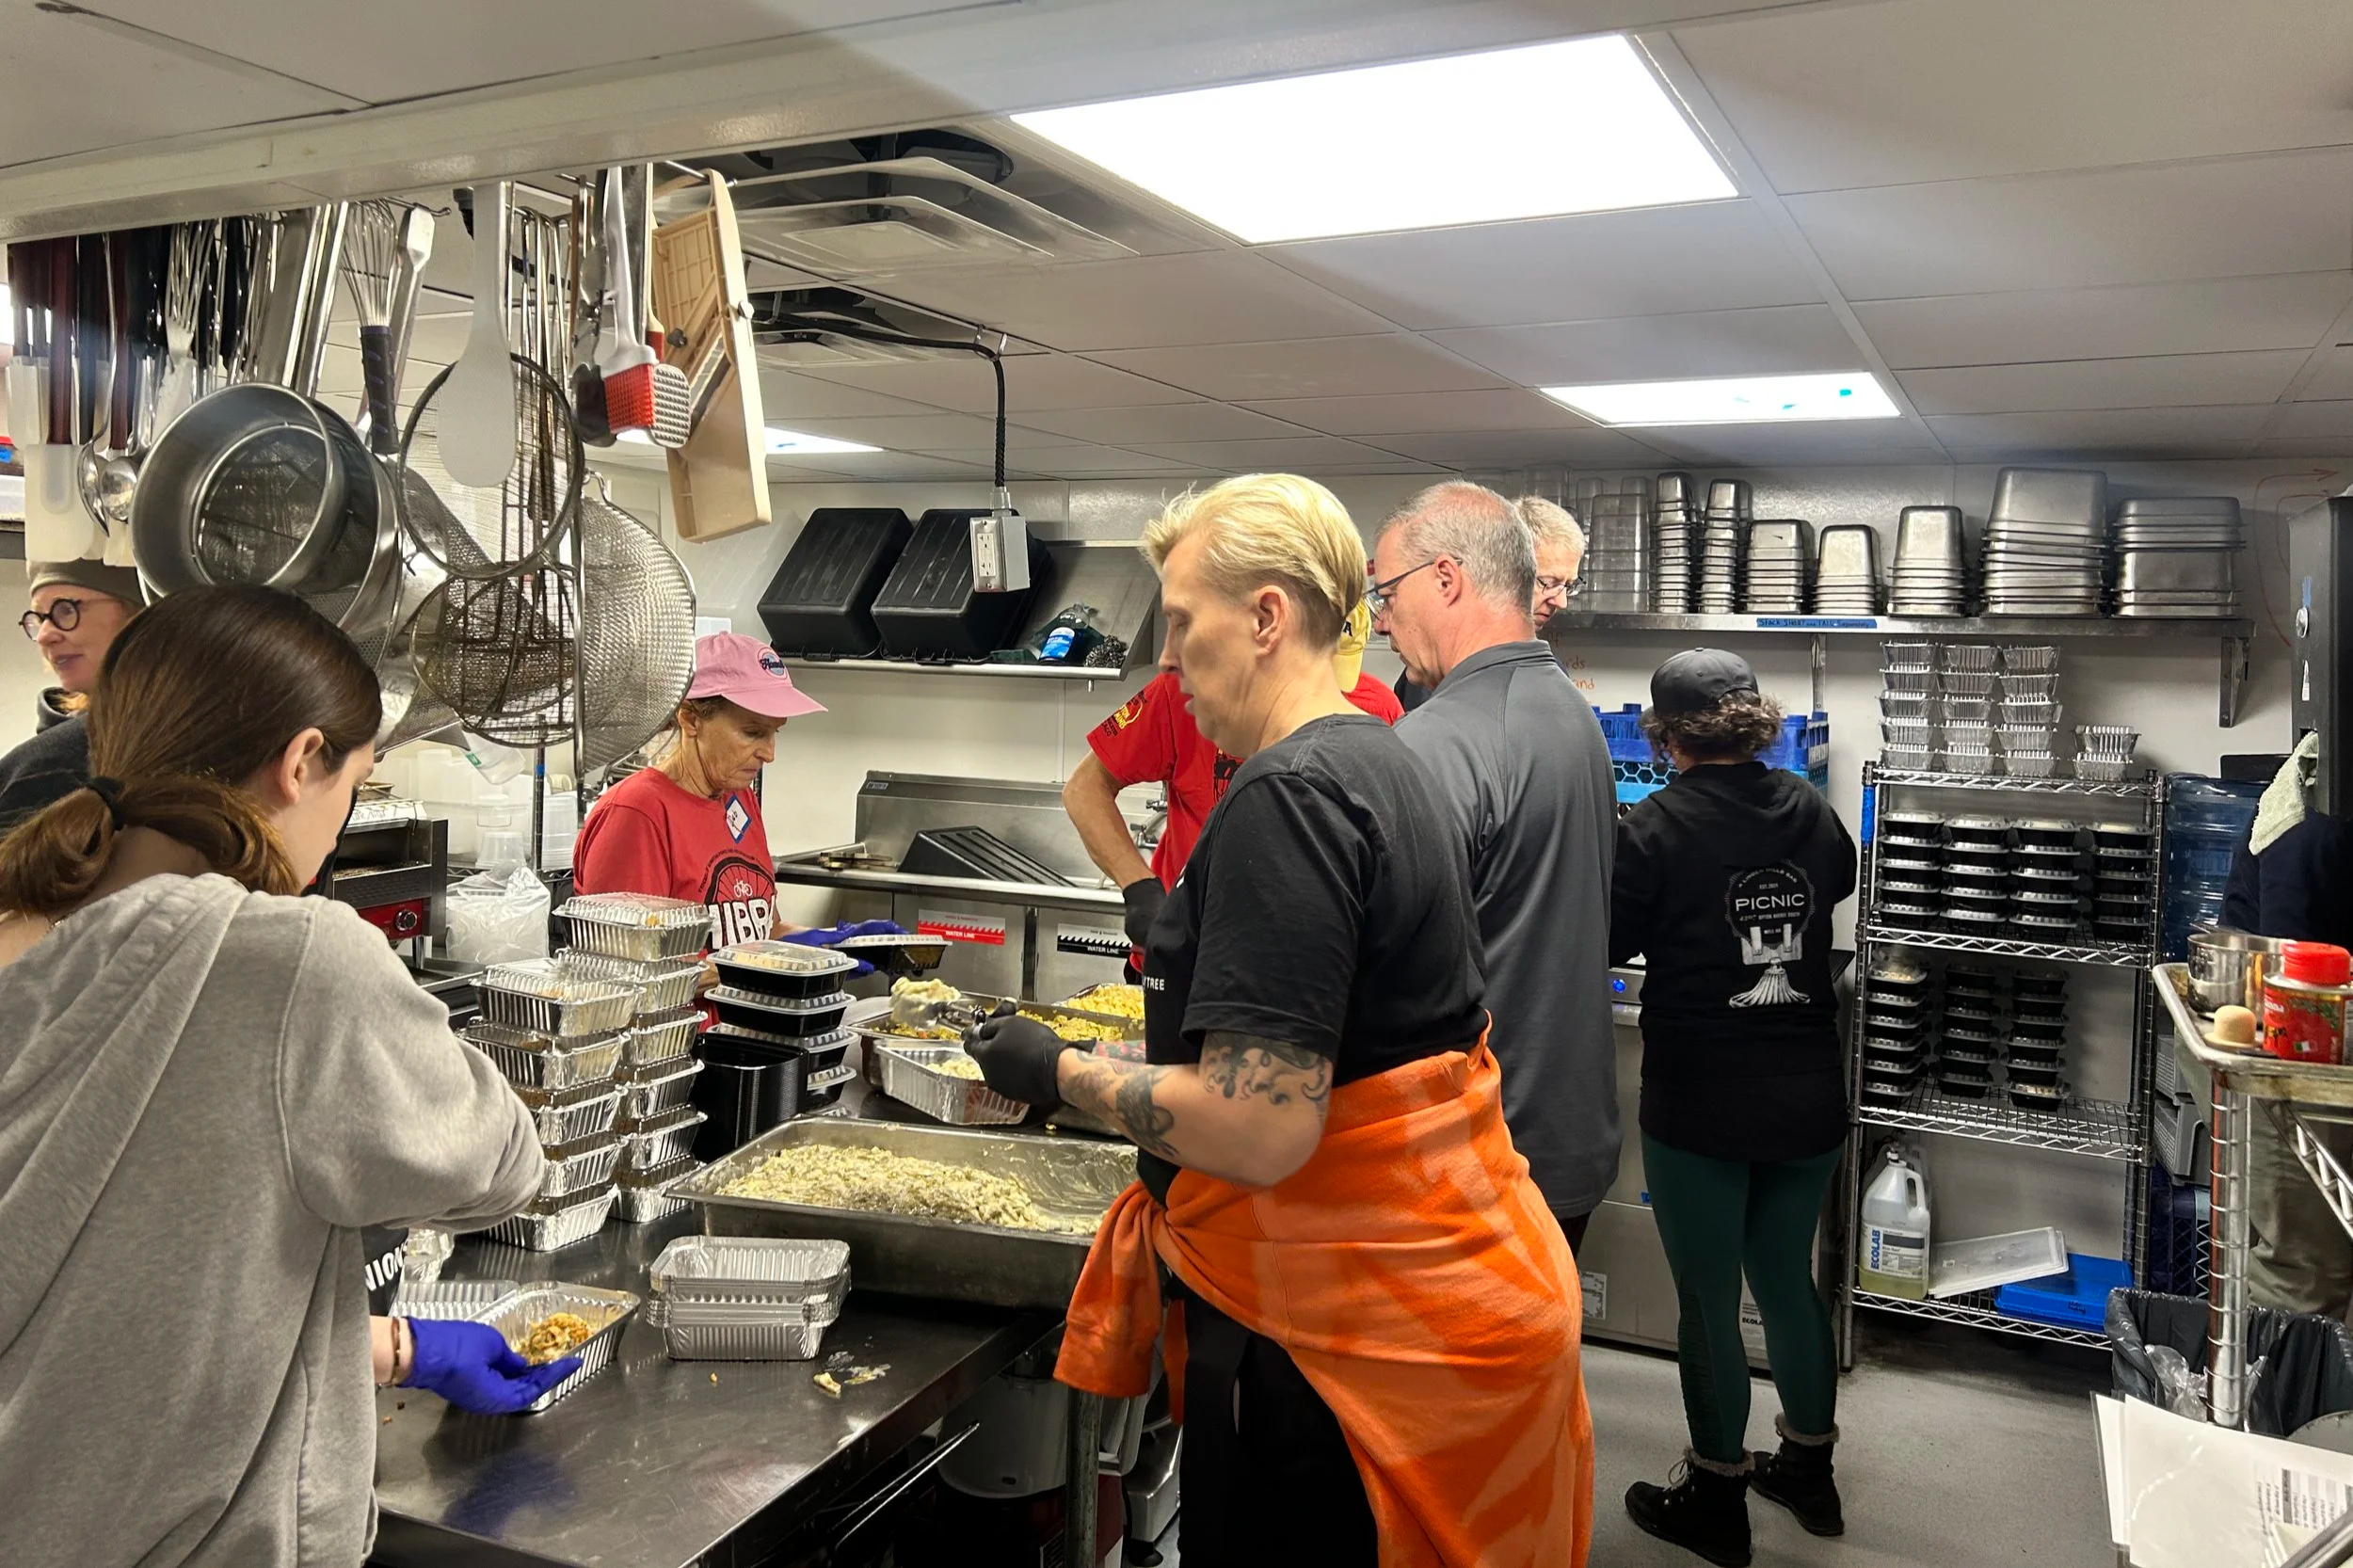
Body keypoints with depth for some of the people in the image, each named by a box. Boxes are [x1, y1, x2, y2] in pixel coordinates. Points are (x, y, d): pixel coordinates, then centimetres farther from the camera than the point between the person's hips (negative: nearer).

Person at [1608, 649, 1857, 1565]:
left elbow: (1607, 942, -6)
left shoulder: (1655, 828, -16)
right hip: (1809, 1101, 6)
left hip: (1701, 1107, -5)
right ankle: (1810, 1470, 38)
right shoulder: (1809, 811, 0)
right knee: (1788, 1279, 22)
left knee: (1708, 1301, 9)